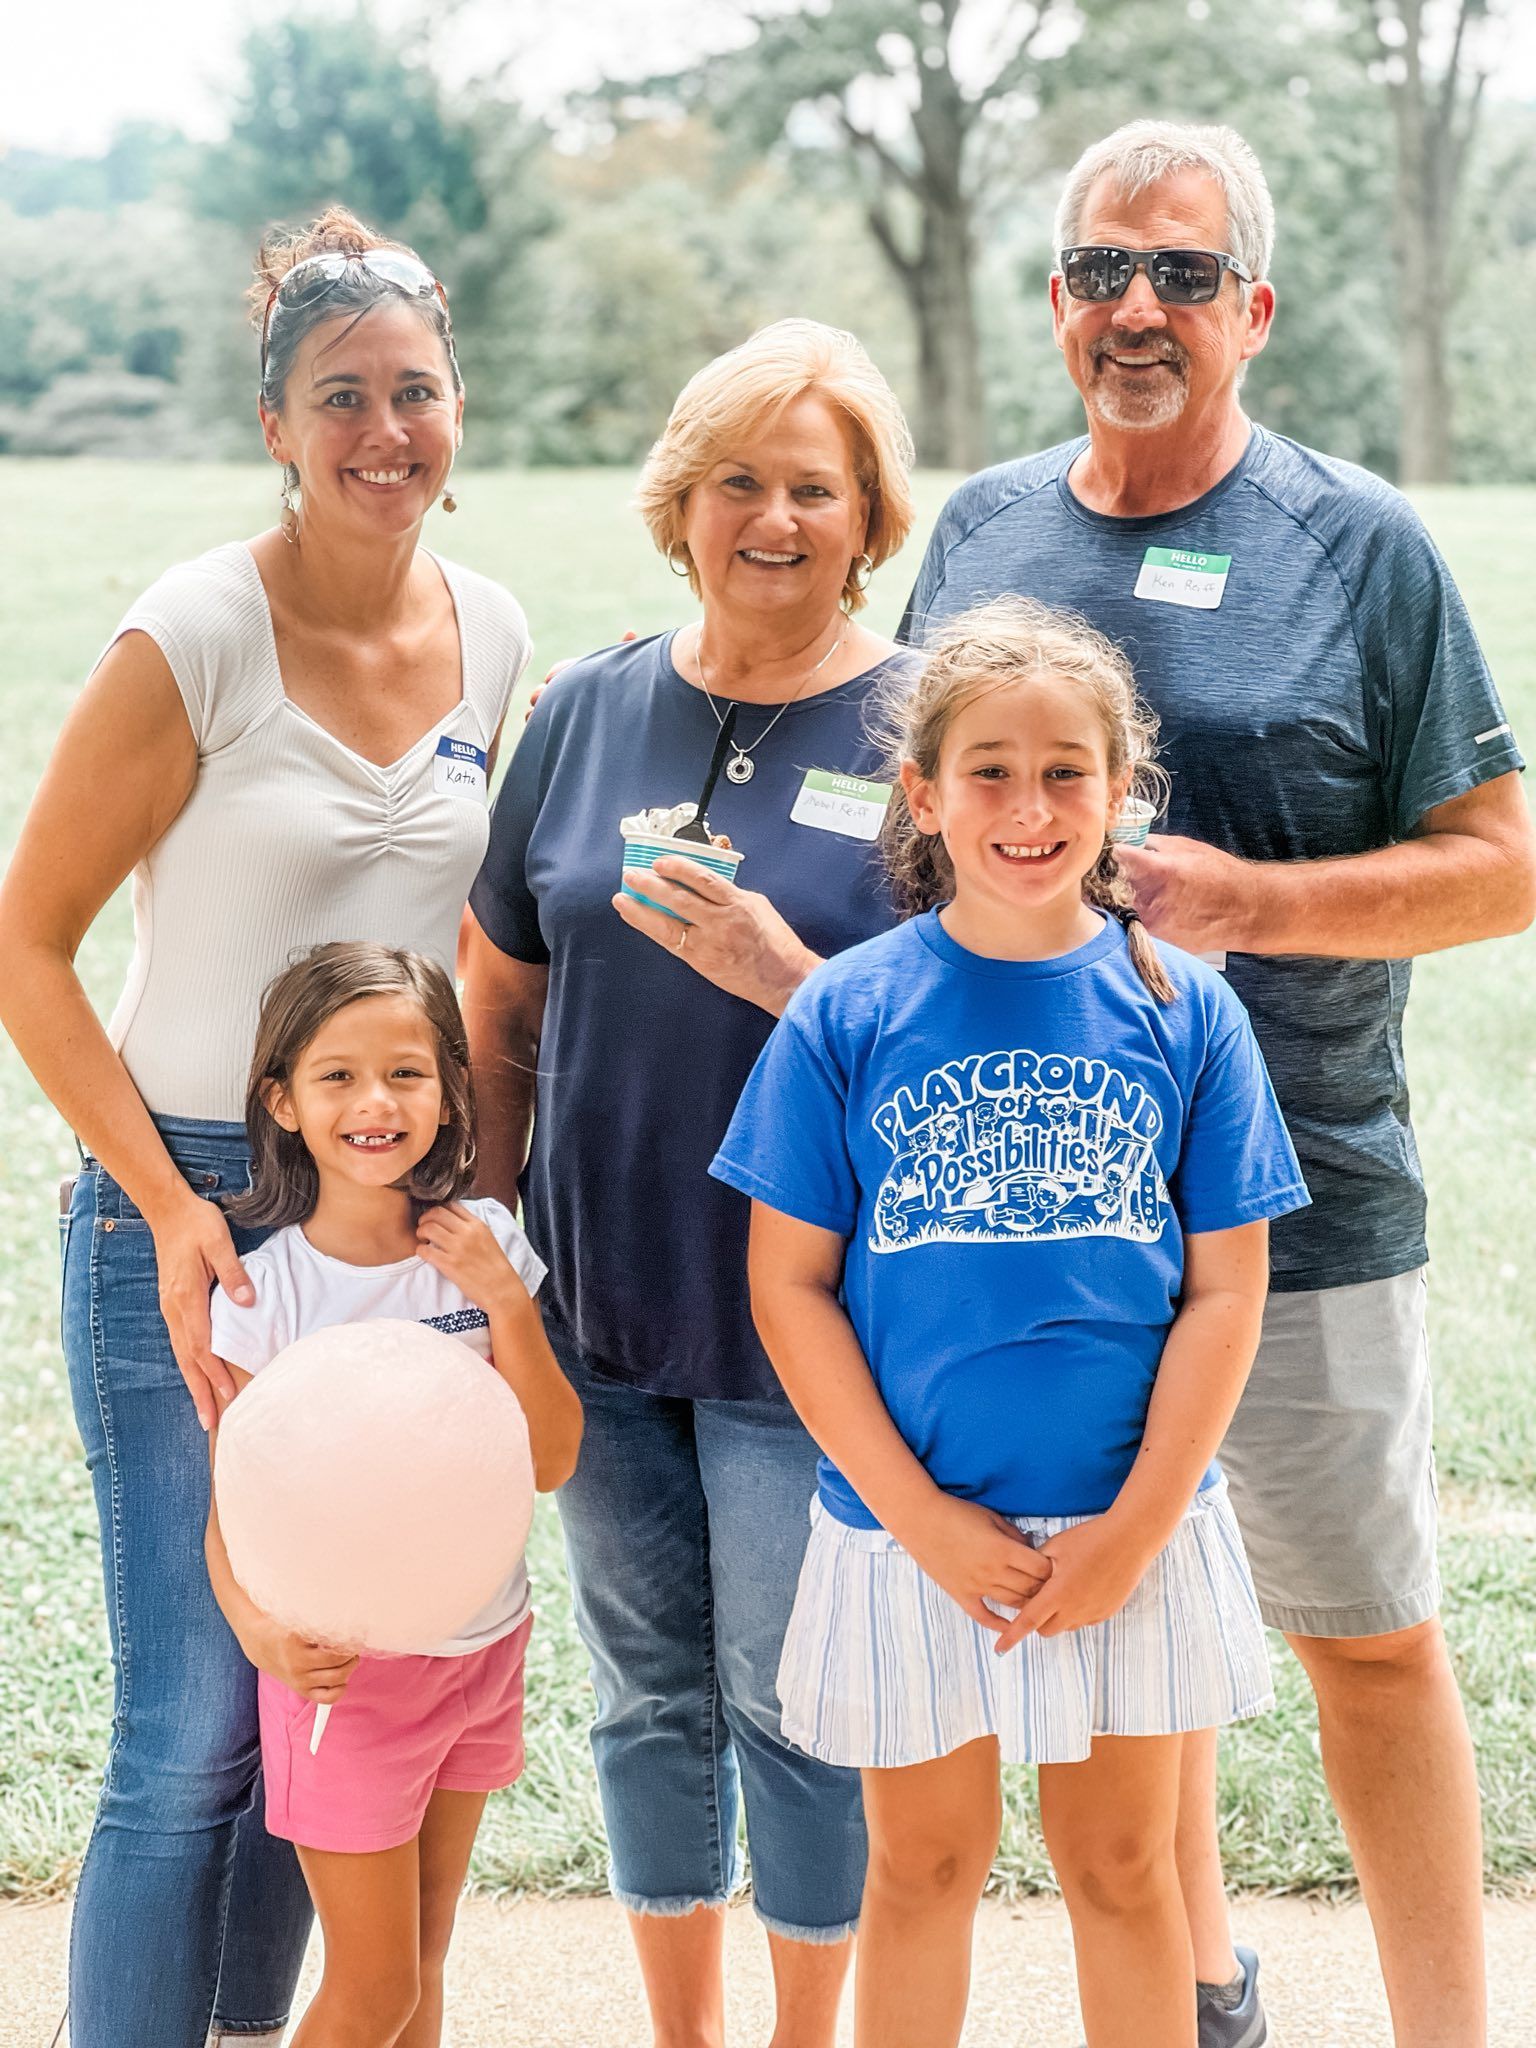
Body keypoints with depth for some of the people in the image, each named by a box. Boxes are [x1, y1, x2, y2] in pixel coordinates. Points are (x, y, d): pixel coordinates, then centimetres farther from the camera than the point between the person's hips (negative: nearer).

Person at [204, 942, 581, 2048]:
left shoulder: (485, 1244, -3)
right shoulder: (265, 1290, -14)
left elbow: (551, 1462, -4)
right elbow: (233, 1504, -12)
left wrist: (505, 1302, -16)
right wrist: (260, 1629, -31)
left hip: (483, 1651, 4)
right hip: (348, 1668, -4)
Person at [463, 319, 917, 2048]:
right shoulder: (589, 710, 6)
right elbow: (502, 1000, 12)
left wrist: (783, 977, -22)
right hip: (598, 1308, 4)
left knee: (791, 1701, 5)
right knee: (647, 1692, 15)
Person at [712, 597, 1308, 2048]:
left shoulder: (1183, 1010, -4)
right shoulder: (849, 1014, -6)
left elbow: (1224, 1290, -2)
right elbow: (789, 1286, -5)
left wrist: (1133, 1529, -9)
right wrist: (921, 1518, -10)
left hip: (1129, 1533, 1)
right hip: (910, 1529, 0)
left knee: (1122, 1868, 14)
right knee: (923, 1864, 15)